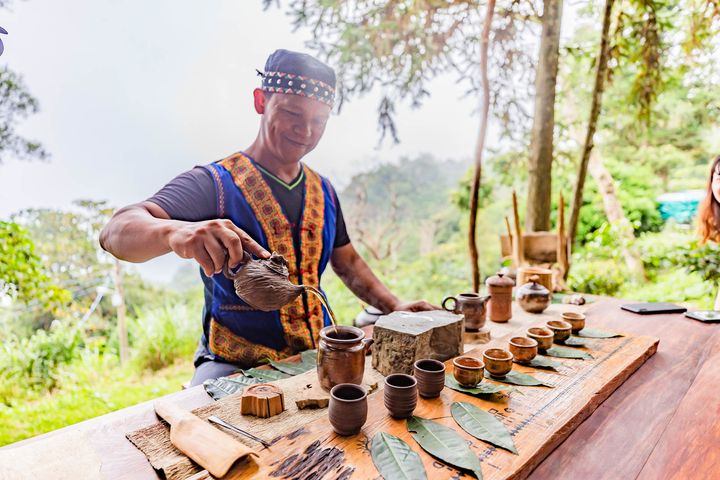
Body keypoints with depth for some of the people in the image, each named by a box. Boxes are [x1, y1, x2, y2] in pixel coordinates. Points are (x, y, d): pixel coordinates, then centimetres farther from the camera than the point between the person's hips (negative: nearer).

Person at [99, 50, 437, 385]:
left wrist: (394, 306, 6)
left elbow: (347, 262, 19)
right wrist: (176, 231, -45)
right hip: (235, 365, -5)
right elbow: (115, 232, -23)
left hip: (320, 355, 6)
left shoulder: (323, 192, 8)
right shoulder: (215, 184, -11)